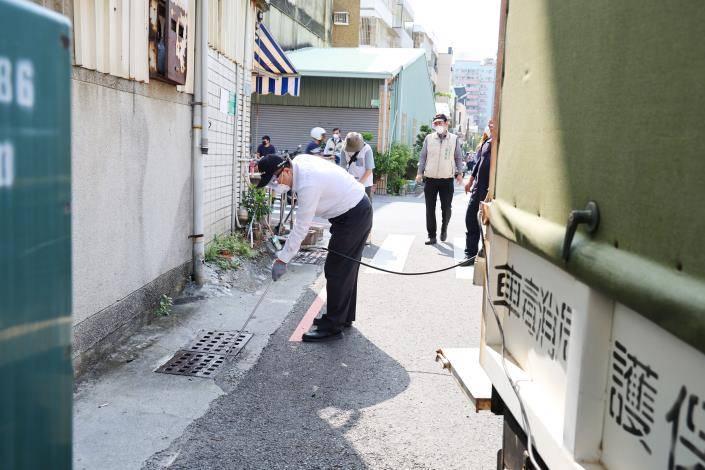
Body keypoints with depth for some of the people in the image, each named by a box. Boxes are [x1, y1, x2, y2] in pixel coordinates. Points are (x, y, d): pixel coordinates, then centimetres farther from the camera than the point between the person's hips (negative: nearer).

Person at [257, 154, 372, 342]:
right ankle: (344, 317, 29)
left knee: (336, 271, -7)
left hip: (354, 217, -10)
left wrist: (282, 259, -18)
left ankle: (332, 326, -1)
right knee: (346, 268, 17)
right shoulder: (299, 160, -3)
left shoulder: (308, 185, -30)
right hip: (359, 211, 10)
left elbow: (301, 227, -25)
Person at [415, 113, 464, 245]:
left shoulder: (454, 139, 2)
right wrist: (420, 172, 0)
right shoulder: (429, 138, 4)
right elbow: (422, 156, 8)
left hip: (447, 180, -1)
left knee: (446, 208, 5)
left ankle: (444, 229, 32)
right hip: (430, 179, 1)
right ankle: (432, 236, 9)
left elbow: (458, 157, 7)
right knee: (430, 209, 1)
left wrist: (459, 173, 0)